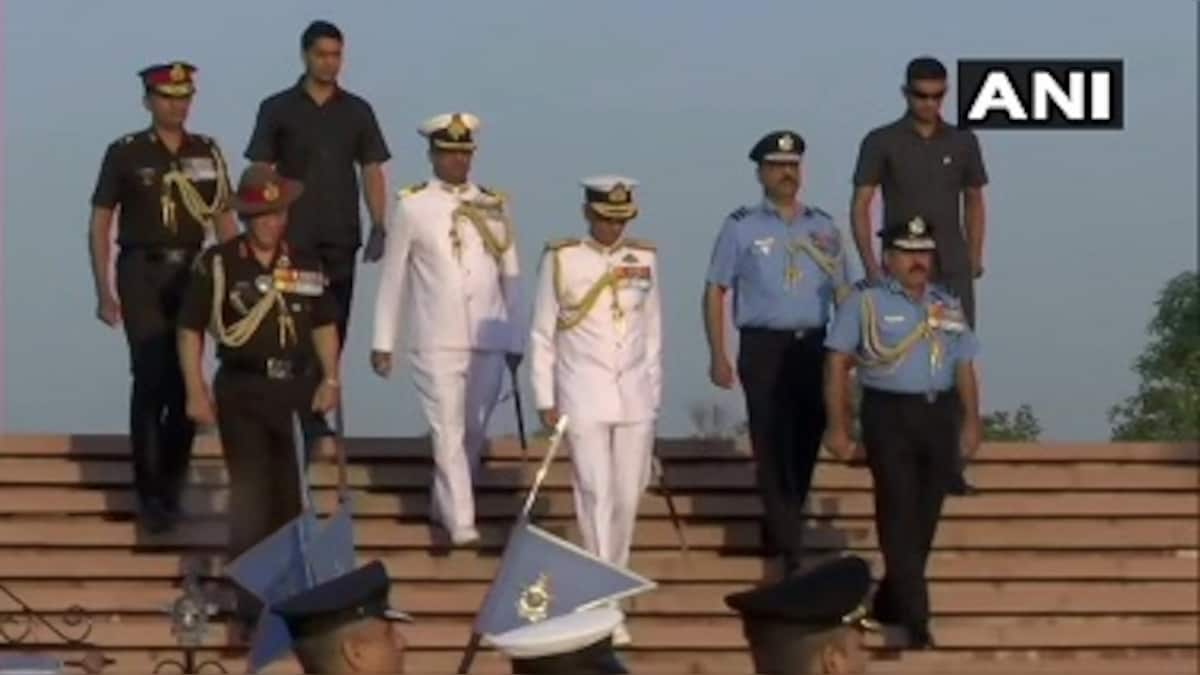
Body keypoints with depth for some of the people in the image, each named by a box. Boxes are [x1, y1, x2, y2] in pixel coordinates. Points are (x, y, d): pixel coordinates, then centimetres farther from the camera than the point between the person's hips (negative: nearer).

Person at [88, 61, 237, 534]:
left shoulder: (207, 153, 8)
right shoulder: (125, 153, -2)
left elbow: (224, 221, 13)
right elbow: (99, 223, 0)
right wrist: (104, 292, -5)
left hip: (192, 273, 4)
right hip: (142, 274, -4)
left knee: (186, 380, 7)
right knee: (151, 379, -10)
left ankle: (172, 482, 25)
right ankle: (151, 495, -4)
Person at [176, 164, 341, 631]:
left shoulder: (305, 265, 5)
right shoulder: (217, 264, -7)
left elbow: (324, 325, 14)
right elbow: (190, 330, -4)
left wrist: (330, 379, 5)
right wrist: (196, 391, -10)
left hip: (296, 387, 4)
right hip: (242, 389, -4)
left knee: (289, 494, 14)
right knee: (250, 493, -4)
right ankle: (251, 596, 0)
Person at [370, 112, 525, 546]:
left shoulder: (494, 206, 7)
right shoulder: (413, 207, 0)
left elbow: (510, 276, 11)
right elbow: (393, 277, 4)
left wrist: (516, 341, 10)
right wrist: (383, 342, 4)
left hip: (489, 342, 3)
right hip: (437, 342, -3)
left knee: (475, 432, 11)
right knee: (448, 432, -9)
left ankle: (445, 506, 29)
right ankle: (461, 522, -9)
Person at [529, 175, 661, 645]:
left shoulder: (644, 259, 7)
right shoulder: (560, 259, -2)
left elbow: (653, 332, 13)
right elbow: (542, 335, 2)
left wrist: (654, 393, 13)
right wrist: (545, 399, -1)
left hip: (635, 398, 3)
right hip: (584, 398, -3)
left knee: (627, 497, 5)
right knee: (596, 496, -9)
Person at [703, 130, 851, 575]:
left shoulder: (822, 226, 12)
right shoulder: (741, 227, 2)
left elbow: (842, 291, 15)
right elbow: (715, 291, 2)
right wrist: (717, 355, -5)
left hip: (814, 345, 4)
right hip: (764, 346, -4)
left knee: (804, 443, 8)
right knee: (773, 447, -6)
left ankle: (779, 533, 25)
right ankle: (789, 549, -6)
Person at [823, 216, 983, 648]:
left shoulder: (948, 306, 13)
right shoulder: (865, 302, -2)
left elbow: (964, 367, 17)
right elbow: (838, 363, -4)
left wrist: (971, 421, 10)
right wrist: (838, 427, -8)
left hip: (940, 415, 5)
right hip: (890, 416, -5)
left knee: (925, 517, 7)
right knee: (899, 515, -7)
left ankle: (890, 605, 21)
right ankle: (915, 618, -8)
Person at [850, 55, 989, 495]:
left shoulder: (963, 143, 7)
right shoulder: (882, 143, -1)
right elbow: (860, 206, -3)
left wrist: (975, 259, 8)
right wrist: (871, 266, -10)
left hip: (953, 272, 2)